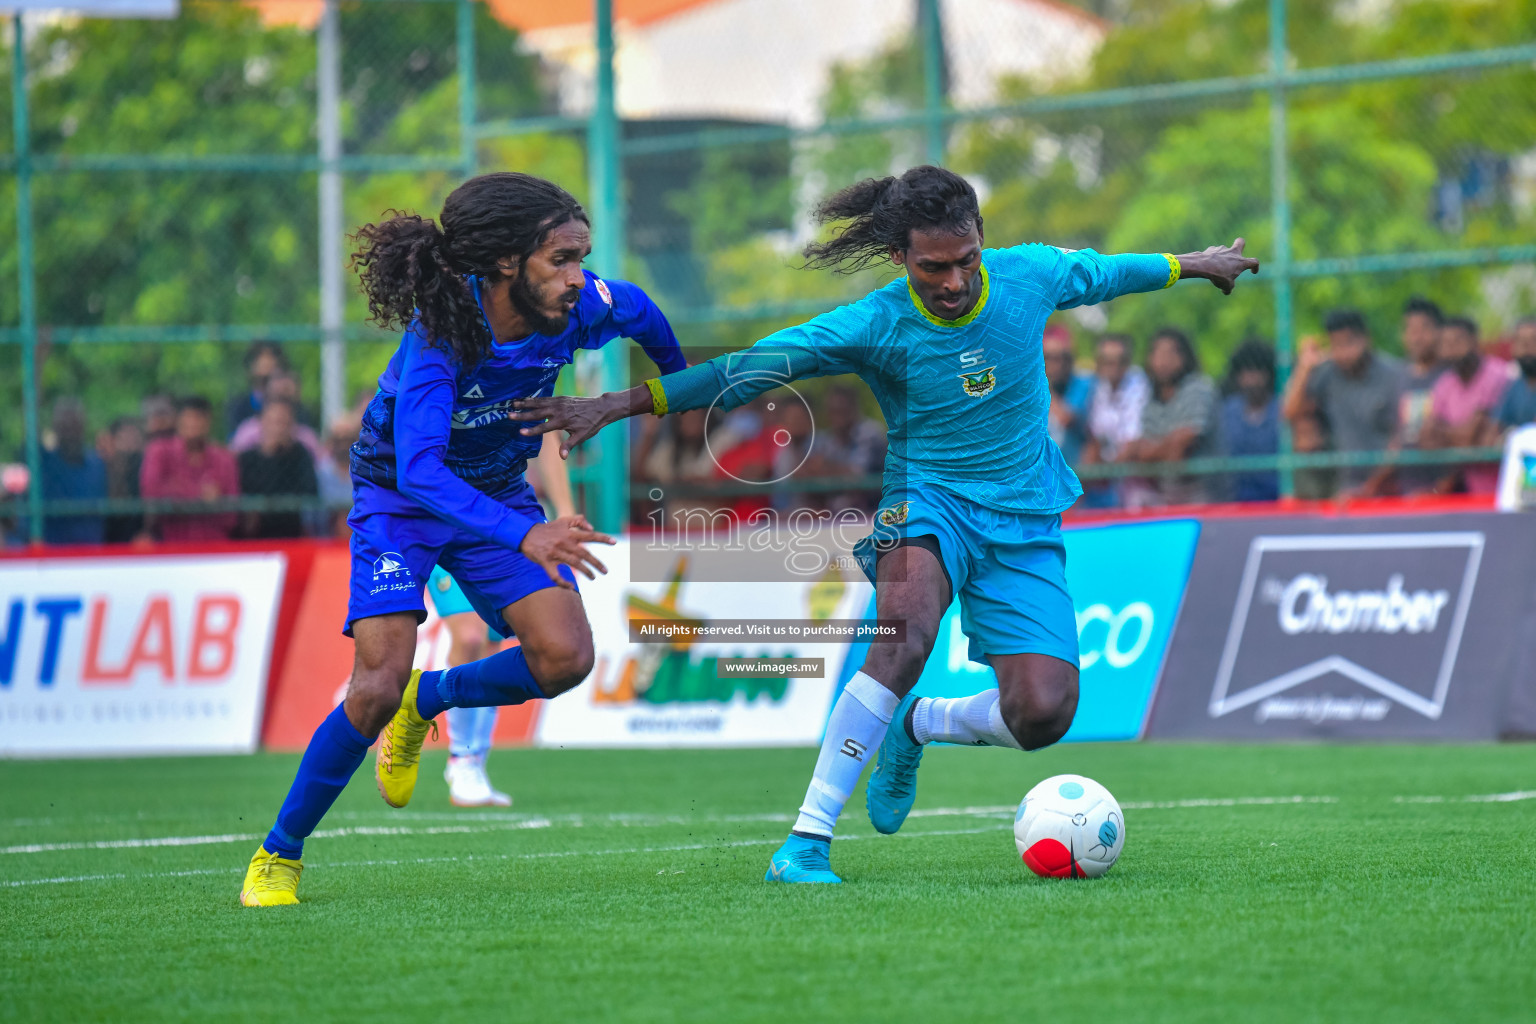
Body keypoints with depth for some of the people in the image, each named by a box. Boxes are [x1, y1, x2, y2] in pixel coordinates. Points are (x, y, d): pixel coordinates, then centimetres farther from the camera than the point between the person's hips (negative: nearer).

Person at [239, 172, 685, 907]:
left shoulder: (580, 309, -21)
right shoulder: (440, 335, -35)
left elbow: (641, 314, 5)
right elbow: (419, 470, -45)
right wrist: (523, 537, -57)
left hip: (494, 492, 5)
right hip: (399, 497, -5)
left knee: (565, 658, -16)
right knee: (376, 690, -18)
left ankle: (427, 702, 14)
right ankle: (278, 856, 1)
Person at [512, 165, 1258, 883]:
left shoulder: (1030, 275, -6)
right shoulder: (874, 326, -14)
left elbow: (1102, 274, 17)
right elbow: (746, 370, -14)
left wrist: (1191, 265, 34)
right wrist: (614, 407, -19)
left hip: (1024, 524, 3)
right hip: (928, 501, -3)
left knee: (1042, 715, -15)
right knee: (908, 633, -36)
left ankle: (917, 726, 20)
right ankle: (808, 837, -32)